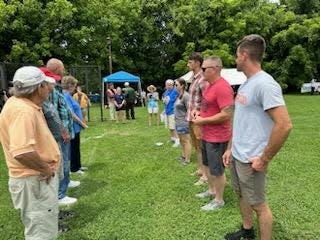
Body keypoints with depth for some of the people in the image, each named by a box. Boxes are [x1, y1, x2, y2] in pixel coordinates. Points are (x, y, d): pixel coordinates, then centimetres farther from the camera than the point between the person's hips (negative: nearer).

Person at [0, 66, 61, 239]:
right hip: (34, 181, -10)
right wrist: (46, 169, -24)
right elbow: (22, 152, -38)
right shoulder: (23, 110, -27)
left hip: (38, 178, 10)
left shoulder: (21, 103, 4)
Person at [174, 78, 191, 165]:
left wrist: (186, 120, -18)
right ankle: (183, 156, 33)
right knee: (181, 140, 19)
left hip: (184, 123, -10)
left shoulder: (186, 96, -17)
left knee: (186, 141, 0)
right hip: (178, 122, 10)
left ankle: (187, 160, 10)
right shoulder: (179, 95, 12)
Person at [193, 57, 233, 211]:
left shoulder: (222, 87, -23)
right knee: (207, 165, 23)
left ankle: (219, 200, 22)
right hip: (207, 135, 10)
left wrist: (203, 120, -20)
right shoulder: (210, 85, 9)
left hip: (217, 137, -10)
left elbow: (226, 114, -28)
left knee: (217, 170, 5)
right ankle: (212, 190, 41)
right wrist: (199, 113, 4)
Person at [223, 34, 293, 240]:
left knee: (258, 205, 7)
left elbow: (284, 125, -26)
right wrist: (230, 148, 15)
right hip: (236, 155, 9)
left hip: (250, 160, -9)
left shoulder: (264, 84, -20)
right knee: (243, 196, 23)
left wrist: (264, 159, -19)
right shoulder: (245, 84, 10)